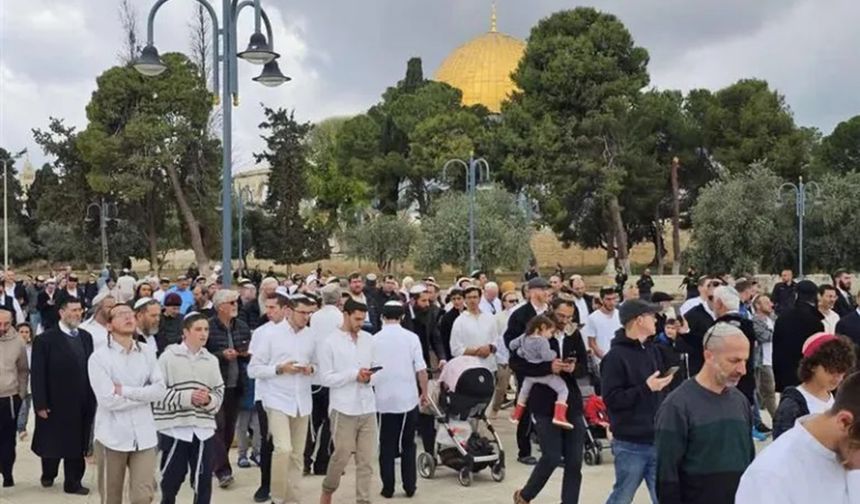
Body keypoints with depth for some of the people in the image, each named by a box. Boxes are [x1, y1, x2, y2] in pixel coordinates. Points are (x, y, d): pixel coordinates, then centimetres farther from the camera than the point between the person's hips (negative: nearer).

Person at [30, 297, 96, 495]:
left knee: (77, 444, 8)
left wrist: (92, 398, 3)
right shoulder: (45, 340, -8)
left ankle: (73, 482, 18)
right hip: (56, 404, -4)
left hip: (82, 404, 4)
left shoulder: (86, 337, 8)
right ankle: (48, 474, 36)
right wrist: (40, 404, -13)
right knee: (52, 443, 12)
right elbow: (37, 375, -10)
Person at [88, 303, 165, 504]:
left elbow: (160, 389, -3)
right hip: (112, 436, -2)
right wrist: (144, 394, -7)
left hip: (143, 436, 2)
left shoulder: (147, 353, 7)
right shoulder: (99, 357, -6)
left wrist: (125, 390, -12)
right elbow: (108, 400, -15)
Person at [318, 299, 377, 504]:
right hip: (344, 409, -4)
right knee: (341, 456, 3)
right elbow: (326, 378, -7)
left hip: (368, 408, 4)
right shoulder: (330, 342, -4)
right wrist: (354, 374, -15)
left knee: (366, 459, 4)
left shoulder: (369, 340, 8)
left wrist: (369, 377, -7)